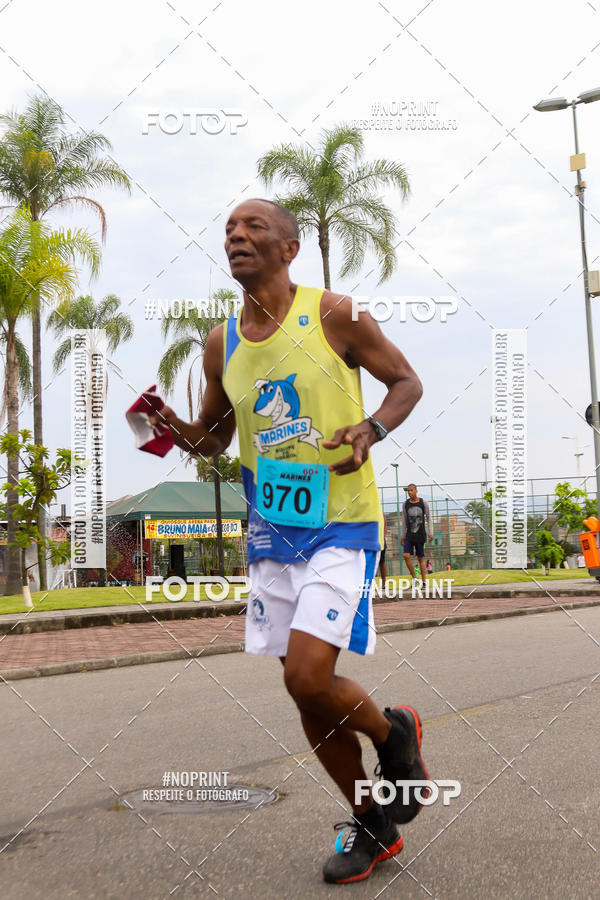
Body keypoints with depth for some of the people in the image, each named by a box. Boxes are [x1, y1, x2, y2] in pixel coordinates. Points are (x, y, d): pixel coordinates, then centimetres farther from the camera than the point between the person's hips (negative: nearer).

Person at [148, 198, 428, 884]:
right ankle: (372, 827, 30)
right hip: (271, 534, 6)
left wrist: (372, 428, -19)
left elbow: (406, 381, 2)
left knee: (308, 678, -19)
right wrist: (174, 429, -5)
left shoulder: (332, 314, -8)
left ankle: (394, 733, 15)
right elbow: (212, 438, 17)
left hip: (340, 527, -5)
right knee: (307, 694, 9)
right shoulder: (222, 344, 6)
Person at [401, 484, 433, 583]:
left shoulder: (424, 503, -1)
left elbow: (428, 518, 4)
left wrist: (430, 533, -4)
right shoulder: (406, 504, 5)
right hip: (409, 534, 2)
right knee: (406, 555, -14)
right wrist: (403, 536, 10)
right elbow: (404, 520, 11)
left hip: (420, 534, -2)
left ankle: (424, 581, 6)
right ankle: (414, 578, 0)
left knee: (421, 558, 0)